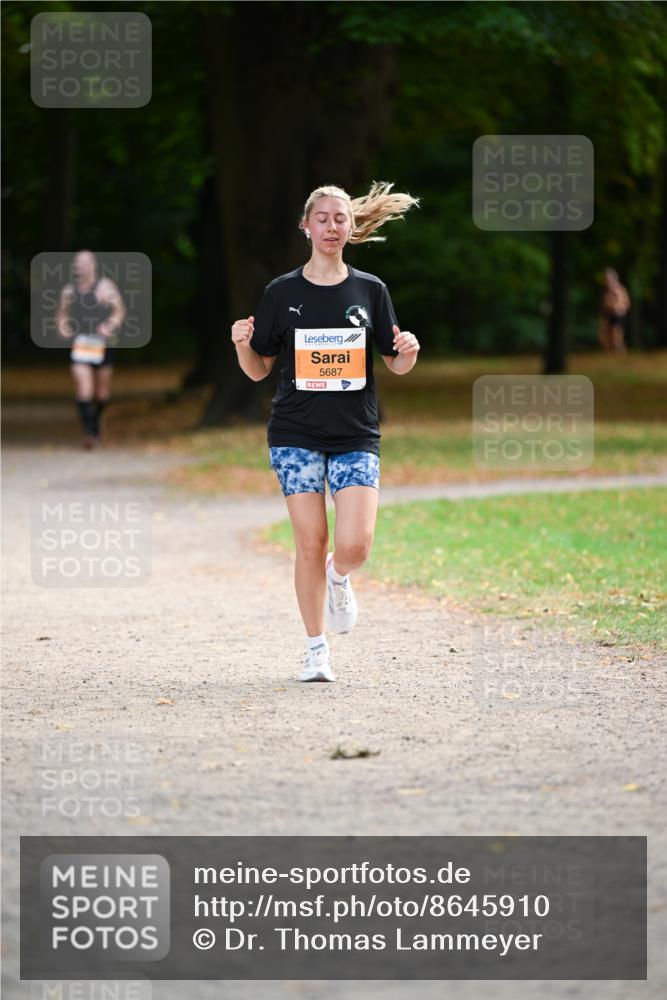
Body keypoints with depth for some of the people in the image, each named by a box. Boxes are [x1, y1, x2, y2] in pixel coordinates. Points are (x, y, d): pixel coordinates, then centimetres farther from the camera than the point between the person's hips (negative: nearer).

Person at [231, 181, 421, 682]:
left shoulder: (370, 290, 5)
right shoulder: (282, 292, 2)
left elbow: (396, 365, 9)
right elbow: (258, 370, 6)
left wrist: (408, 351, -13)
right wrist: (242, 344, -14)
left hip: (356, 437, 1)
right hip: (296, 436, 0)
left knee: (355, 545, -13)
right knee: (310, 542, -5)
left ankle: (338, 579, 24)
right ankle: (317, 648, 10)